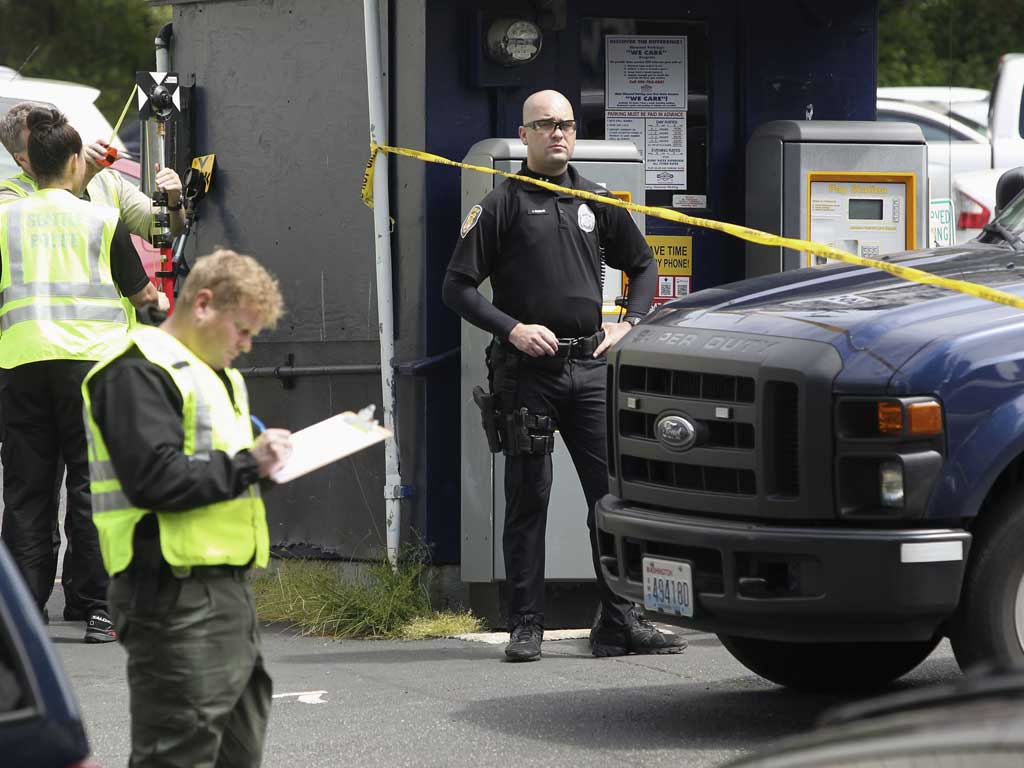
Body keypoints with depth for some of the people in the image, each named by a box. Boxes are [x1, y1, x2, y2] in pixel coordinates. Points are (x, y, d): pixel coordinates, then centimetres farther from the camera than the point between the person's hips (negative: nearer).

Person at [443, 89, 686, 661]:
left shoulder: (596, 202, 14)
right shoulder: (502, 206, 1)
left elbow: (643, 265, 26)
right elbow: (459, 286, -1)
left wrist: (629, 324, 10)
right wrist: (513, 329, -11)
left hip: (590, 366, 3)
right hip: (528, 371, -3)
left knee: (614, 490, -2)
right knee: (529, 499, 0)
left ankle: (620, 620, 1)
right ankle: (526, 626, 5)